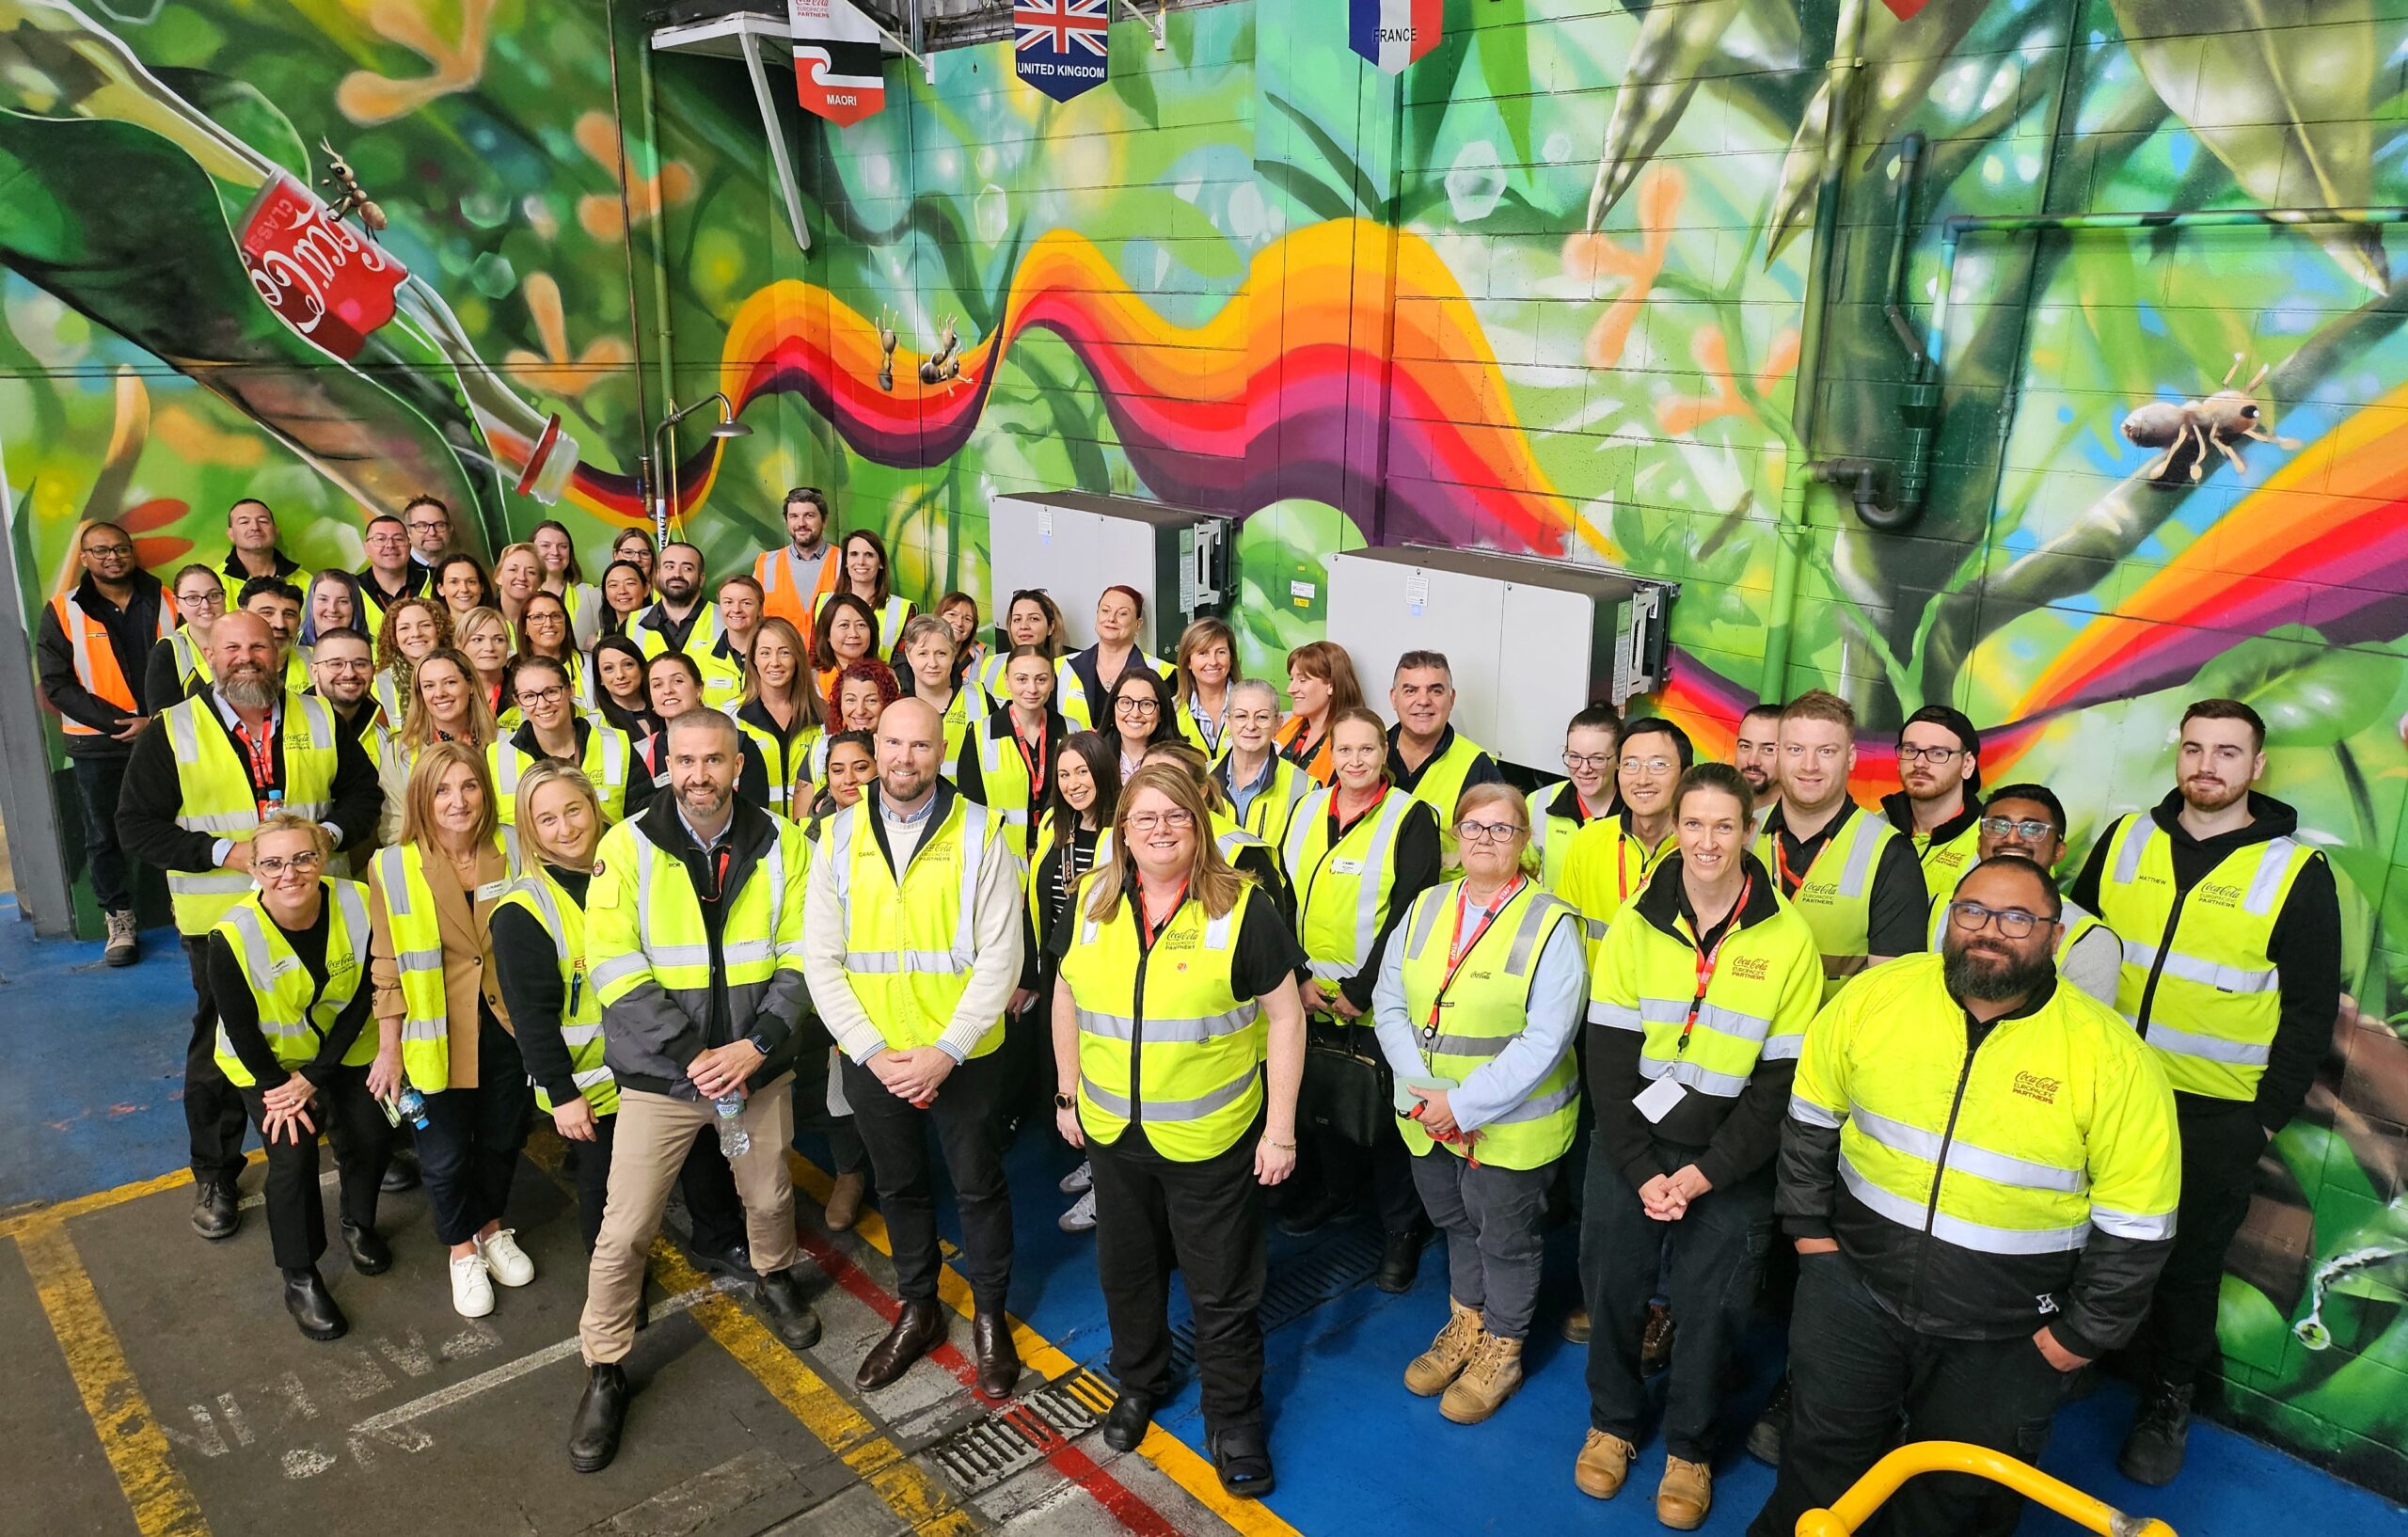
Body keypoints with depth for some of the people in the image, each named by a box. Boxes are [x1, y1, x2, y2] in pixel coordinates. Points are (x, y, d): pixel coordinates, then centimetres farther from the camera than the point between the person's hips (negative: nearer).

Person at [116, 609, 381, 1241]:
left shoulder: (321, 721, 5)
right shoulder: (171, 733, -3)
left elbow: (364, 791, 11)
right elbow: (136, 826, -5)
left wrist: (329, 831, -10)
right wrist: (224, 852, -17)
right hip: (222, 921, -2)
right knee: (221, 1047, 10)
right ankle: (214, 1177, 27)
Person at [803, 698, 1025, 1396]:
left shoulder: (980, 834, -10)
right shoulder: (838, 836, -2)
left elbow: (1000, 957, -12)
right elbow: (821, 959, -3)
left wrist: (944, 1052, -17)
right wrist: (873, 1052, -12)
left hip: (963, 1056, -2)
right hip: (871, 1058, 3)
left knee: (979, 1186, 12)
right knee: (899, 1186, 19)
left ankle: (990, 1315, 33)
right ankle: (918, 1310, 39)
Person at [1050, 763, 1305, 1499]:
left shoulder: (1240, 907, -14)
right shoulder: (1089, 903, -2)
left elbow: (1285, 1016, -10)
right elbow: (1067, 999, 10)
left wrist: (1280, 1129, -11)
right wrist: (1068, 1096, 11)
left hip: (1212, 1137, -4)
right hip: (1112, 1131, 4)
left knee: (1224, 1290, 10)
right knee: (1126, 1269, 23)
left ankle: (1234, 1420, 31)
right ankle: (1139, 1382, 48)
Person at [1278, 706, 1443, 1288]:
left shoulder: (1411, 818, -10)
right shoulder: (1307, 810, 5)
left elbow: (1408, 913, -14)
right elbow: (1285, 897, 5)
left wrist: (1359, 990, -15)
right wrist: (1299, 977, -5)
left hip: (1377, 1001, -5)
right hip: (1310, 996, 5)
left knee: (1384, 1113, 4)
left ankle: (1401, 1227, 20)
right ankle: (1335, 1188, 41)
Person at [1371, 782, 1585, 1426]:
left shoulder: (1550, 925, -15)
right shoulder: (1425, 909, 1)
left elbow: (1546, 1040, -21)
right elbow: (1389, 1003, -1)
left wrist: (1465, 1105, -22)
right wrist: (1425, 1091, -14)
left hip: (1512, 1124, -5)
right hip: (1430, 1118, 5)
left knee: (1506, 1238, 13)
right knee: (1456, 1224, 23)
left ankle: (1501, 1349, 36)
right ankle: (1466, 1324, 46)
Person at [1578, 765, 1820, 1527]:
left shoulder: (1788, 938, -10)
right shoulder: (1637, 921, -7)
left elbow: (1780, 1080, -8)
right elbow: (1609, 1057, -5)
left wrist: (1707, 1173, -13)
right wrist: (1640, 1168, -12)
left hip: (1731, 1163, -1)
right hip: (1630, 1146, 1)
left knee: (1709, 1308, 8)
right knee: (1612, 1287, 12)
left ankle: (1689, 1448, 32)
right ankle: (1612, 1422, 37)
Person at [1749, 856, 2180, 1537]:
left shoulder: (2112, 1058, -16)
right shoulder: (1873, 997, -10)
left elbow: (2134, 1228, -10)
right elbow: (1811, 1119, 5)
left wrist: (2076, 1339, -7)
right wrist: (1811, 1230, 3)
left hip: (2002, 1339, -2)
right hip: (1855, 1287, 2)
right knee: (1822, 1463, 20)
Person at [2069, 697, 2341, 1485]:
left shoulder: (2297, 872, -7)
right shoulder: (2124, 840, 1)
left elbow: (2311, 1011, -4)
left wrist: (2269, 1117, -6)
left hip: (2217, 1116, -2)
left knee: (2188, 1263, 11)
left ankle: (2169, 1399, 31)